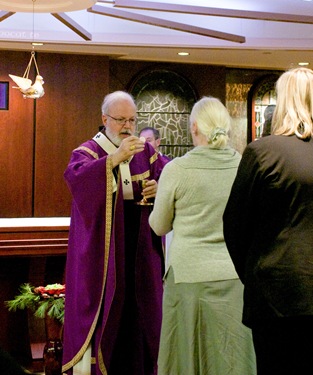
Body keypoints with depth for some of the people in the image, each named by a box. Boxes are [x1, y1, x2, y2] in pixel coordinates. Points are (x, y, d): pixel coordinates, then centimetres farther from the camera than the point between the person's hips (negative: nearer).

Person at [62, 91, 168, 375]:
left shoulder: (146, 151, 11)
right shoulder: (88, 151, -3)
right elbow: (74, 176, -23)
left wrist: (161, 187, -12)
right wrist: (116, 157, -32)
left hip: (141, 245, 4)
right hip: (104, 246, -4)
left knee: (140, 306, 8)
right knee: (106, 306, -1)